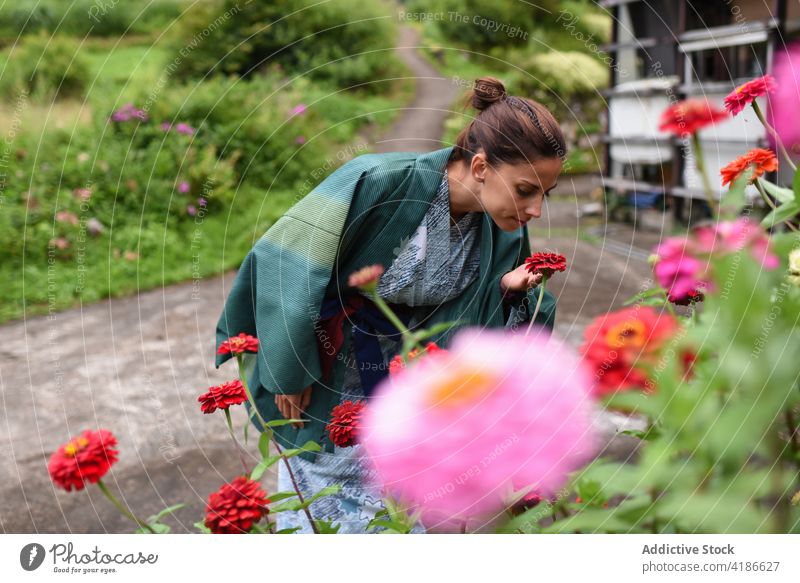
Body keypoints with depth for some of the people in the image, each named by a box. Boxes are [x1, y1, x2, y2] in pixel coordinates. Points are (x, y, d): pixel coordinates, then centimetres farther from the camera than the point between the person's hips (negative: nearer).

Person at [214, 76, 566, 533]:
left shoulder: (503, 236, -12)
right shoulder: (379, 183, -30)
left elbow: (473, 325, -1)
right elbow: (284, 260, -23)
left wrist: (509, 291, -22)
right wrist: (290, 372, -15)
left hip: (398, 388, 4)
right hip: (322, 381, -4)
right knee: (315, 513, 14)